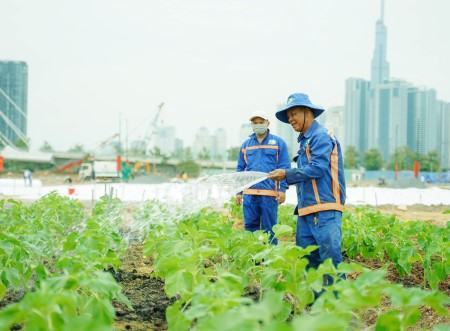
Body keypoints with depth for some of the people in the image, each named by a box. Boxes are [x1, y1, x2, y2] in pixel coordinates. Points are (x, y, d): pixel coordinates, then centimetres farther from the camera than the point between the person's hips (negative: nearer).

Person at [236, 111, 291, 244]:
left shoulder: (278, 142, 3)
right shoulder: (246, 144, 14)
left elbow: (284, 168, 0)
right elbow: (240, 168, 16)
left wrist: (282, 189, -8)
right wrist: (238, 192, 11)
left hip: (270, 193, -3)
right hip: (249, 193, 3)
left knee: (269, 228, 1)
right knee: (250, 227, 5)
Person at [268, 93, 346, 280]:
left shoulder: (321, 136, -8)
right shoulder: (305, 140, 21)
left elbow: (317, 168, -18)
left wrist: (287, 175, -13)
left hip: (325, 210, -10)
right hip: (307, 210, 10)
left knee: (330, 257, -10)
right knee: (306, 258, 9)